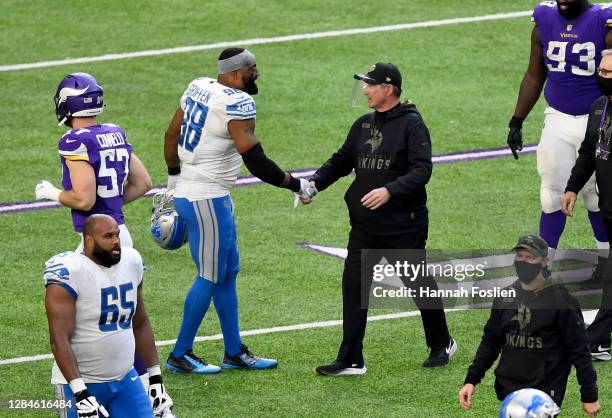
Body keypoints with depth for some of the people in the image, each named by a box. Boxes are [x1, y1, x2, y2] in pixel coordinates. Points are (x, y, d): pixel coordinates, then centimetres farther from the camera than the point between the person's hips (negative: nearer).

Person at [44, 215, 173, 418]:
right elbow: (59, 339, -20)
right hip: (81, 382, -6)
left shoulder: (131, 262, 6)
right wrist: (81, 394, -26)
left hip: (125, 378, 6)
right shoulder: (70, 273, -16)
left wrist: (156, 378, 15)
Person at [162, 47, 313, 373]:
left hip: (186, 190, 9)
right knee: (210, 278, 2)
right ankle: (179, 355, 11)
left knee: (228, 272, 16)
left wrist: (173, 177, 31)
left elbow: (172, 135, 18)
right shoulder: (237, 104, -20)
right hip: (208, 199, -9)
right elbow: (256, 162, -23)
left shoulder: (199, 87, 7)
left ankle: (234, 352, 23)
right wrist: (296, 185, -11)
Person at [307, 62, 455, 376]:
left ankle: (441, 344, 29)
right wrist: (316, 182, 1)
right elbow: (341, 161, 18)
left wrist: (389, 191, -31)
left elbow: (422, 170, -19)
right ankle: (350, 360, 2)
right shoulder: (363, 125, 12)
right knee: (353, 286, -1)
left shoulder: (412, 124, -10)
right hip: (365, 226, 6)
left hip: (404, 226, -6)